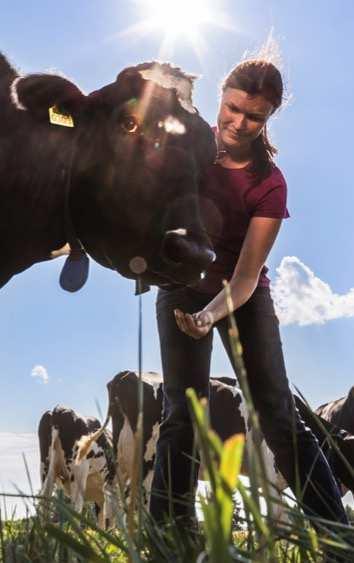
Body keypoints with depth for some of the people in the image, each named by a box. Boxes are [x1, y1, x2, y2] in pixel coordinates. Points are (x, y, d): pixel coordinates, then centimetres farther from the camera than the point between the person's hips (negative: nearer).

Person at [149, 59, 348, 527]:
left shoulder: (269, 185, -17)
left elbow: (246, 274, -23)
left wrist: (211, 316, -41)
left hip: (242, 295, -1)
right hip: (182, 289, 1)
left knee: (280, 417, -5)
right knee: (182, 415, -7)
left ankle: (335, 532, 4)